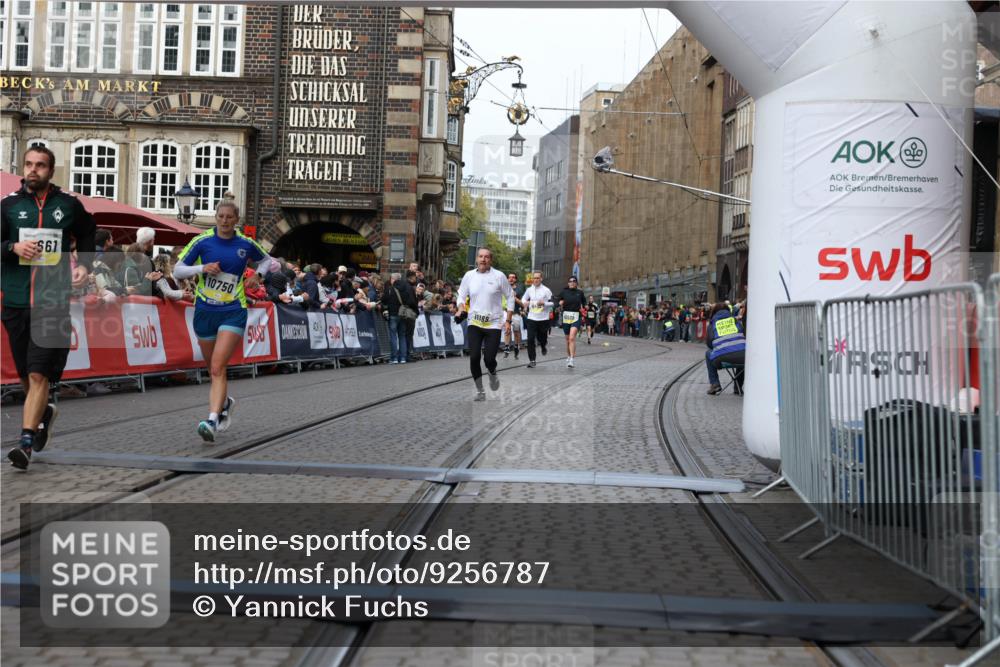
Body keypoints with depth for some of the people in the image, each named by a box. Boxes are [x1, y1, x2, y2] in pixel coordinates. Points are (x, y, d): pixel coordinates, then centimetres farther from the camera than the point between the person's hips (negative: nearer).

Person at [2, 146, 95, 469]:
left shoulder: (69, 205, 6)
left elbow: (87, 234, 22)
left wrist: (84, 264, 7)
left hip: (53, 302, -2)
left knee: (38, 375, -11)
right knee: (26, 376, 13)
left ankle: (26, 442, -10)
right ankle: (44, 413, 41)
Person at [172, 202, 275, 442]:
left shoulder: (246, 244, 1)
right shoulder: (202, 241, -2)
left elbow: (266, 260, 21)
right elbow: (178, 270, 1)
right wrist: (202, 268, -16)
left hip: (233, 312, -2)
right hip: (205, 311, 2)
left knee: (218, 368, -17)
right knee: (212, 367, 15)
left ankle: (212, 421, -24)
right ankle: (224, 402, 44)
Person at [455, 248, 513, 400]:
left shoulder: (499, 276, -4)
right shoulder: (469, 275, 3)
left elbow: (510, 297, 4)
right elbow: (461, 295, 12)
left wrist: (508, 320, 0)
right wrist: (461, 309, -9)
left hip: (494, 324, -2)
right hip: (474, 323, 2)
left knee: (489, 359, -7)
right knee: (474, 358, -8)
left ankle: (493, 375, 30)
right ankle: (480, 391, 9)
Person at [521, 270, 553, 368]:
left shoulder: (546, 290, -3)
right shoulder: (529, 290, 7)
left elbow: (552, 303, -1)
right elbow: (523, 299, 22)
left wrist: (544, 303, -19)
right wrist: (525, 302, -2)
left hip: (543, 319, -2)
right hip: (531, 318, 2)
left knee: (542, 338, 8)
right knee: (530, 339, -8)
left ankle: (543, 347, 46)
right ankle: (532, 360, -2)